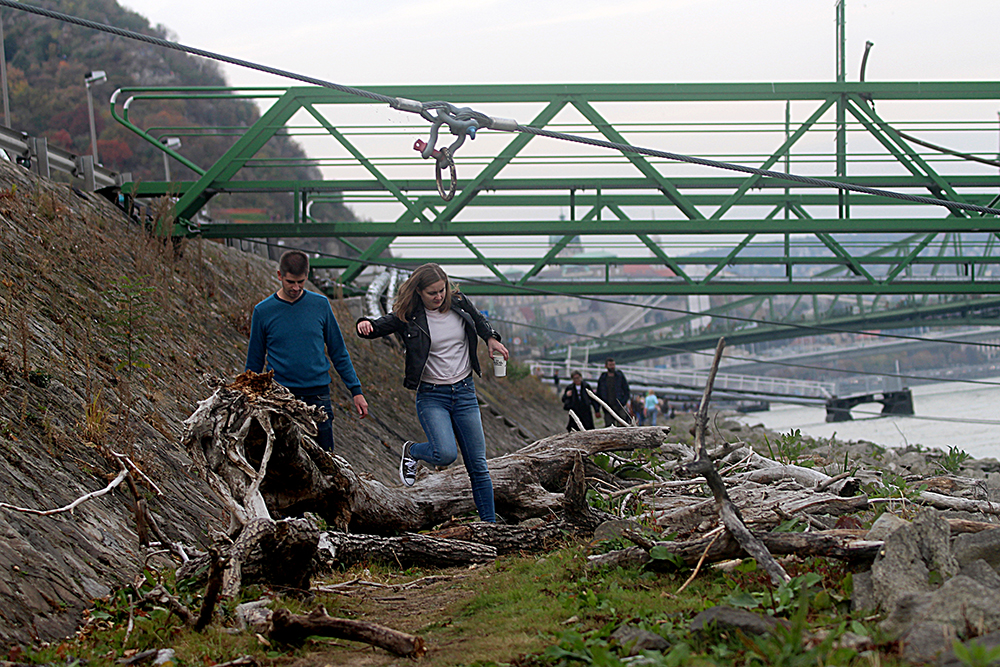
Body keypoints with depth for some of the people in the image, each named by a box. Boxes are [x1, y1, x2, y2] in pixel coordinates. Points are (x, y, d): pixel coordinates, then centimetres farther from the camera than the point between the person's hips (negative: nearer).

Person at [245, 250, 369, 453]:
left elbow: (339, 353, 12)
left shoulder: (320, 305, 5)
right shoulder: (263, 311, 2)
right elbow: (255, 362, 10)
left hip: (318, 397, 1)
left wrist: (356, 390, 8)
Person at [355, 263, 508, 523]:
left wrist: (491, 339, 5)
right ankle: (412, 452, 8)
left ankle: (490, 524, 10)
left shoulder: (459, 302, 1)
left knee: (478, 465, 2)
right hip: (432, 396, -3)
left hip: (465, 392, 3)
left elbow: (479, 321, 21)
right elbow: (379, 327, -8)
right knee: (446, 454, -25)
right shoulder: (408, 316, -9)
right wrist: (366, 325, -30)